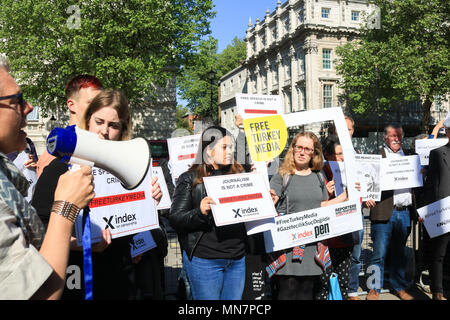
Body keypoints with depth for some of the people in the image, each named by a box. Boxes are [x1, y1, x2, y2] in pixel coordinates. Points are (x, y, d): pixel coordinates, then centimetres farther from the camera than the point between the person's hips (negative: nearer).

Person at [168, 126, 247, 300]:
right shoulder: (190, 179, -3)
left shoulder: (237, 175, 11)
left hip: (238, 259, 5)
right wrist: (200, 212, -26)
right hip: (204, 260, -4)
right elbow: (175, 220, -9)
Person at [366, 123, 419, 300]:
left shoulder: (408, 156, 17)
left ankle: (399, 287, 27)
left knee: (399, 253, 14)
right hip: (384, 212, -5)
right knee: (379, 254, 0)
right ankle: (374, 289, 13)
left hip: (405, 213, 5)